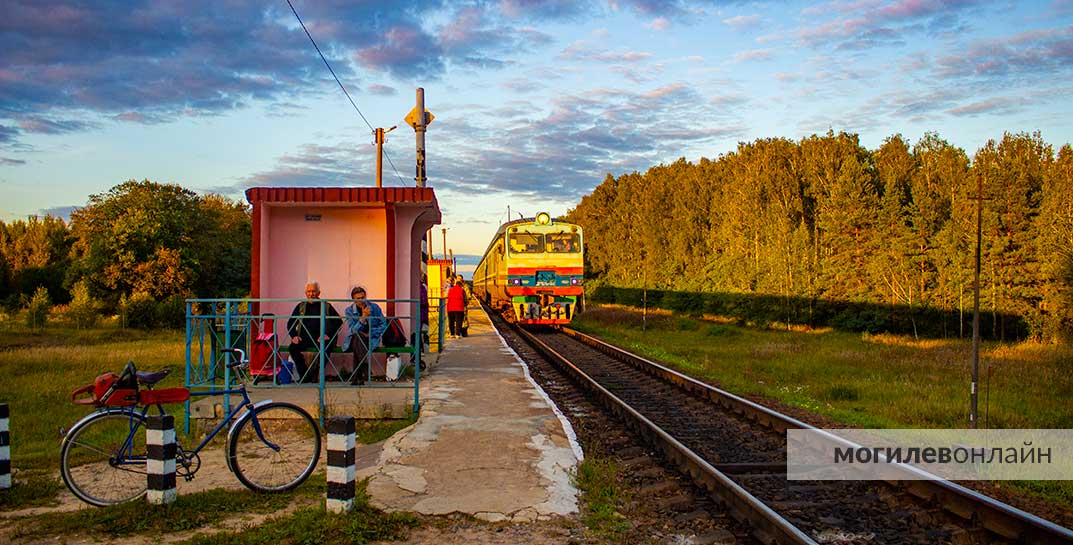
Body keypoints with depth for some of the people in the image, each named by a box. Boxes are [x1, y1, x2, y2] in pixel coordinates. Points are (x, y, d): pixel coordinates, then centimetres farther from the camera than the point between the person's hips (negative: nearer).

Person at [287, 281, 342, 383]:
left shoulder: (326, 306, 11)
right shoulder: (301, 306, 19)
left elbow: (338, 322, 3)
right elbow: (290, 323, 20)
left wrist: (328, 334, -11)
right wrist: (294, 336, 1)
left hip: (320, 338, -2)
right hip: (303, 339, 3)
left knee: (325, 348, -36)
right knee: (292, 348, -27)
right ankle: (304, 376, -20)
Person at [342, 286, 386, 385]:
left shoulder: (374, 307, 0)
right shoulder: (349, 311, -1)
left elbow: (383, 325, 5)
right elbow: (353, 330, -12)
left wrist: (370, 334, -8)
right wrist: (363, 317, -25)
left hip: (371, 339, 0)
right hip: (355, 339, 0)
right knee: (357, 337, -36)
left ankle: (356, 378, -31)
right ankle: (366, 368, -42)